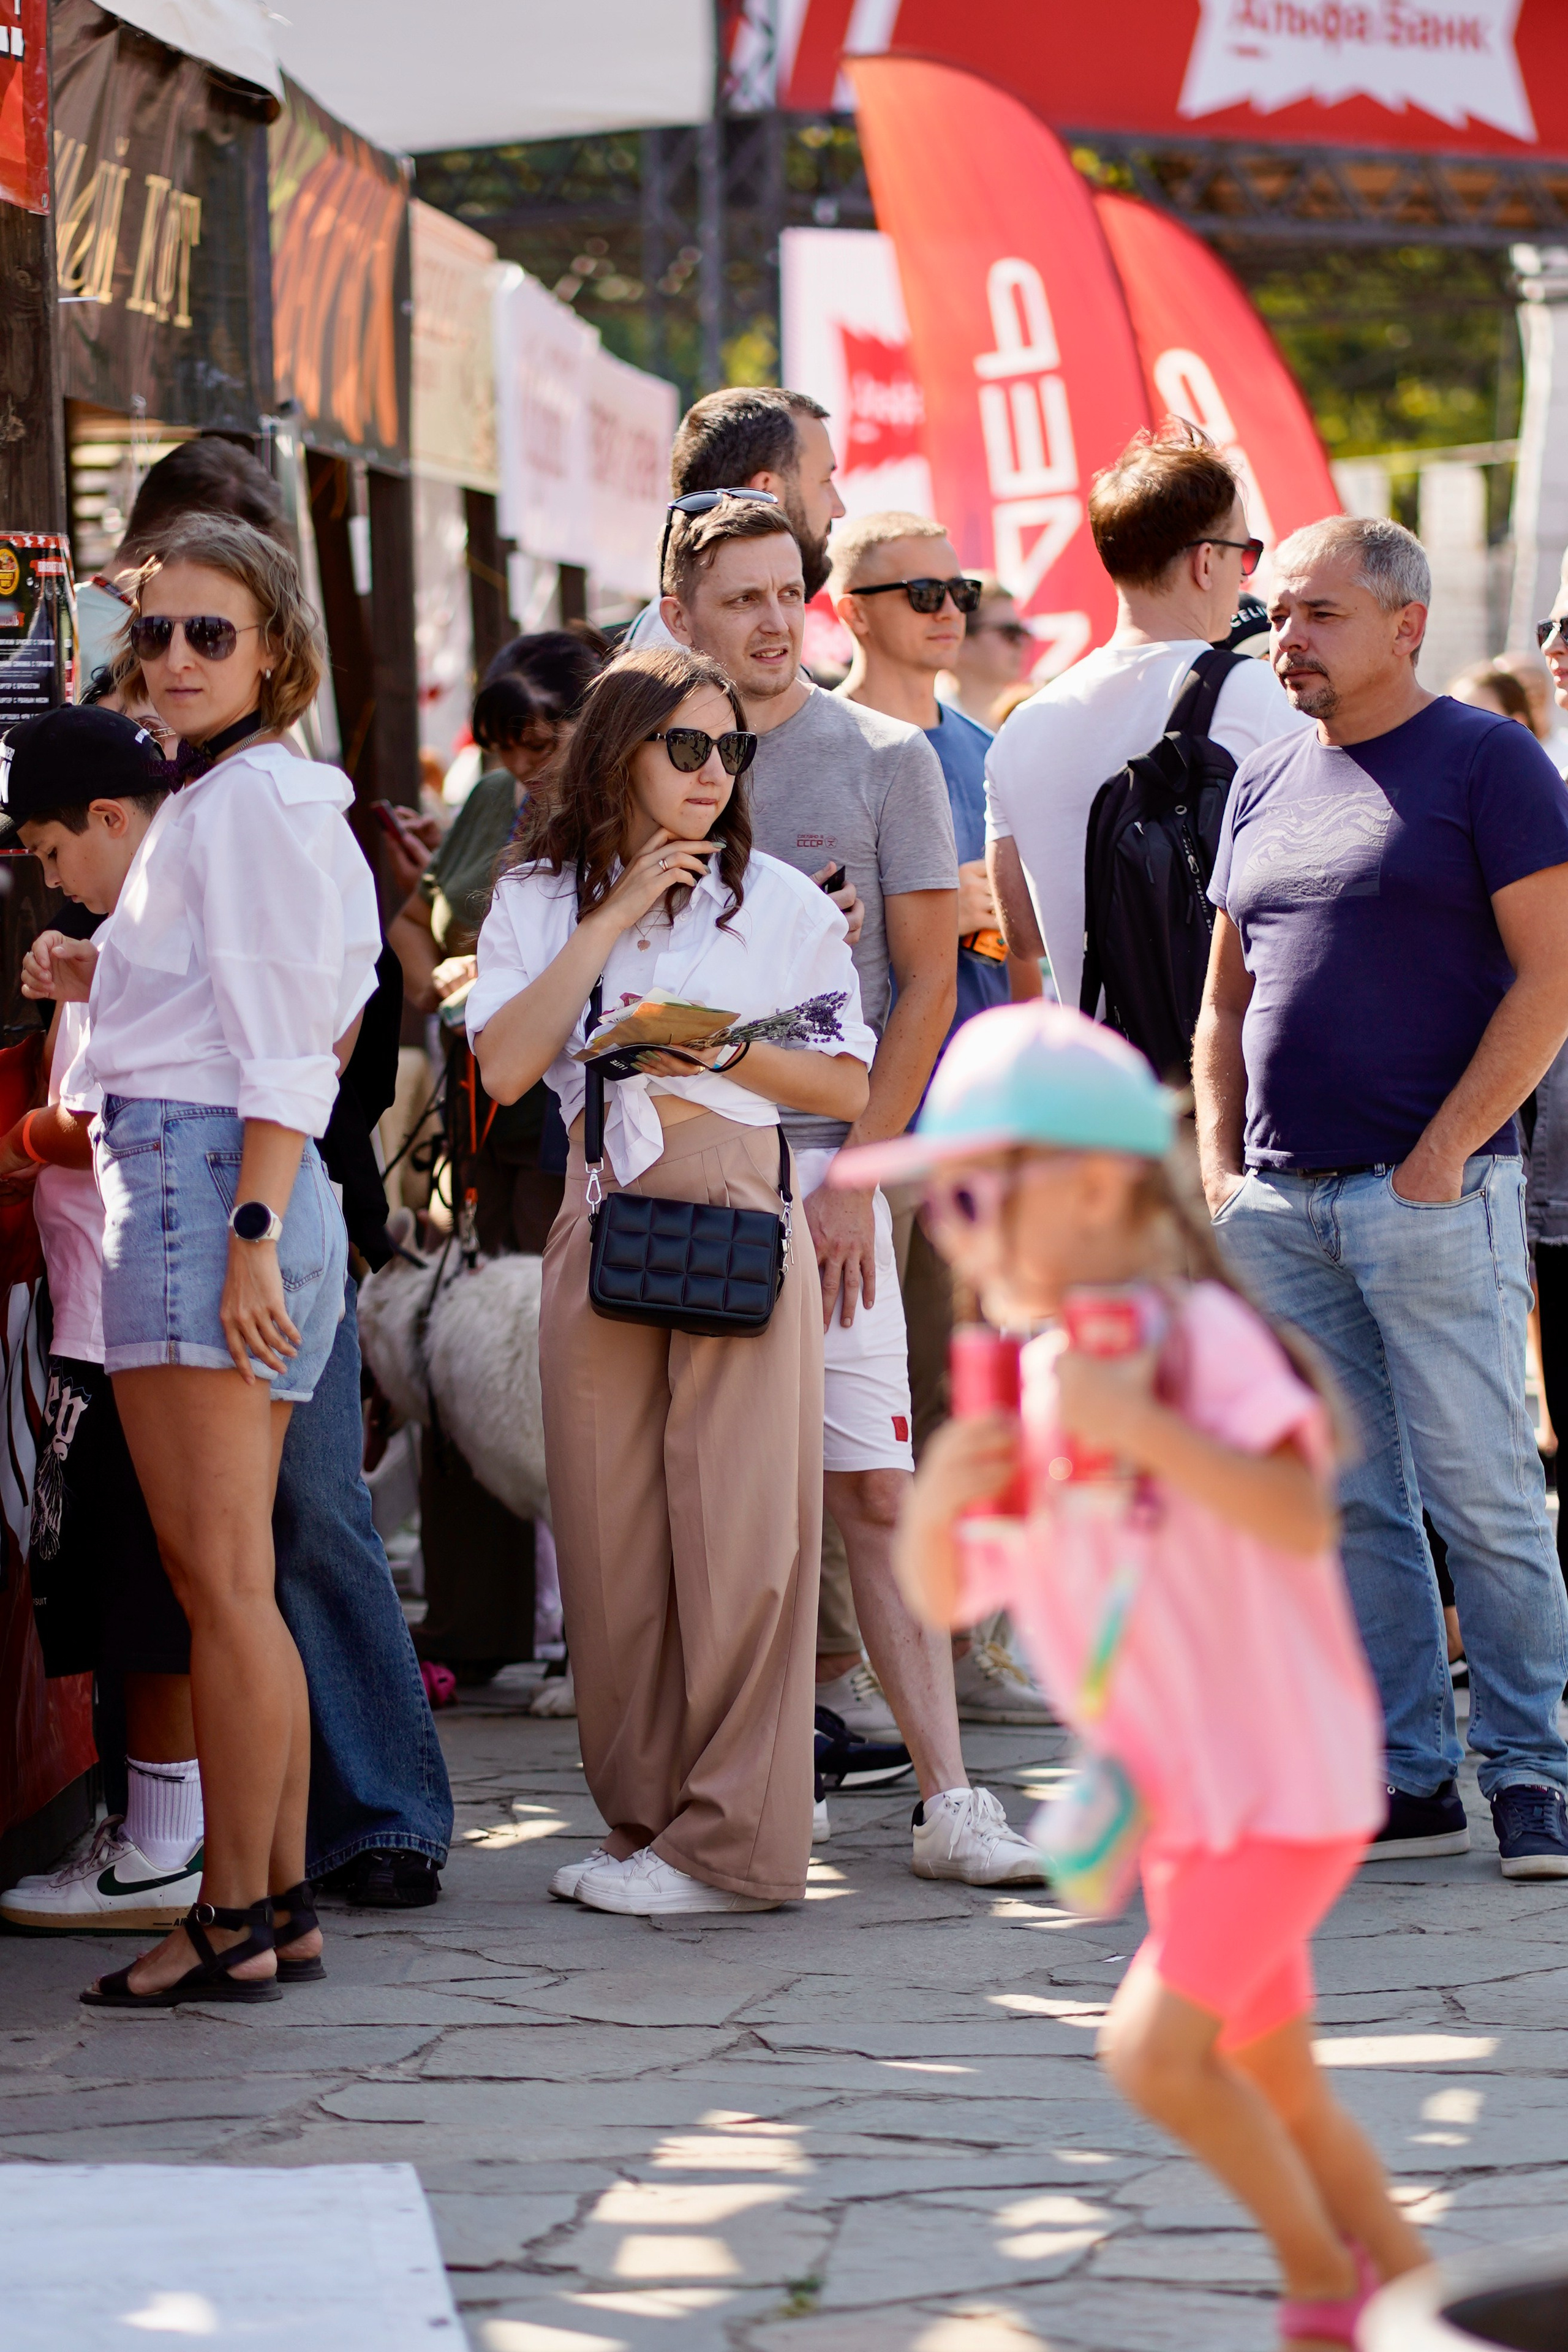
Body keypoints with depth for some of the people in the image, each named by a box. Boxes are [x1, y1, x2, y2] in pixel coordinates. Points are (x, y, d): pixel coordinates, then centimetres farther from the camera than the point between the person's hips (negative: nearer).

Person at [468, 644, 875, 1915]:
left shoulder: (779, 900, 6)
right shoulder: (540, 900, 10)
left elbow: (848, 1086, 7)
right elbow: (504, 1066, -5)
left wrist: (732, 1054, -11)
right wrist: (614, 918, -6)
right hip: (602, 1219, 2)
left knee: (739, 1524, -6)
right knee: (611, 1529, 2)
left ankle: (733, 1840, -3)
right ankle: (644, 1821, 12)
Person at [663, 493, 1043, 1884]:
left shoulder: (884, 759, 4)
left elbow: (928, 986, 3)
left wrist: (854, 1177, -5)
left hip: (821, 1162, -2)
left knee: (872, 1488, -5)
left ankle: (949, 1798, -4)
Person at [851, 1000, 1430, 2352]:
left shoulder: (1196, 1335, -18)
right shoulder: (1030, 1388, 3)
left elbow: (1303, 1521, -31)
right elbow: (948, 1598, 7)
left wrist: (1136, 1424, -37)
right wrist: (940, 1505, -14)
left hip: (1285, 1780, -8)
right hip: (1182, 1804, 8)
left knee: (1153, 2047, -16)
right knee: (1271, 2081, 15)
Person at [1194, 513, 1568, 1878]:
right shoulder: (1266, 787, 16)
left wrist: (1441, 1152, -13)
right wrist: (1222, 1167, 9)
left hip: (1435, 1194, -6)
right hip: (1284, 1203, 6)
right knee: (1350, 1506, 6)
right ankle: (1411, 1778, 11)